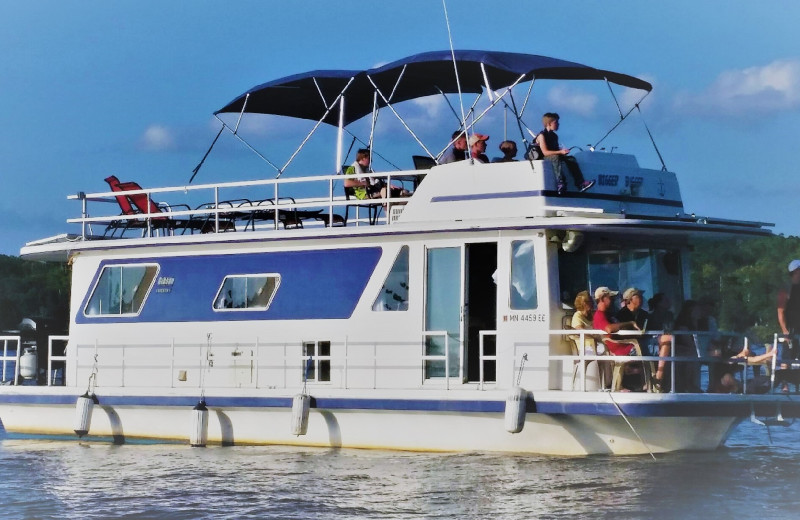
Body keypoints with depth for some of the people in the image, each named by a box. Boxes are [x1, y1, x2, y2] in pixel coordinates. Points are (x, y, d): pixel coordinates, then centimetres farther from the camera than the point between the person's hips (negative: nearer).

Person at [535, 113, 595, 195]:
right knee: (556, 158, -38)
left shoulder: (554, 135, 16)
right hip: (544, 158, -8)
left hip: (555, 156, 8)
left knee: (571, 159, -13)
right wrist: (560, 152, -25)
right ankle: (560, 184, -53)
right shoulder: (542, 135, -11)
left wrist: (563, 151, -2)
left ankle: (580, 183, -25)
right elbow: (545, 152, -22)